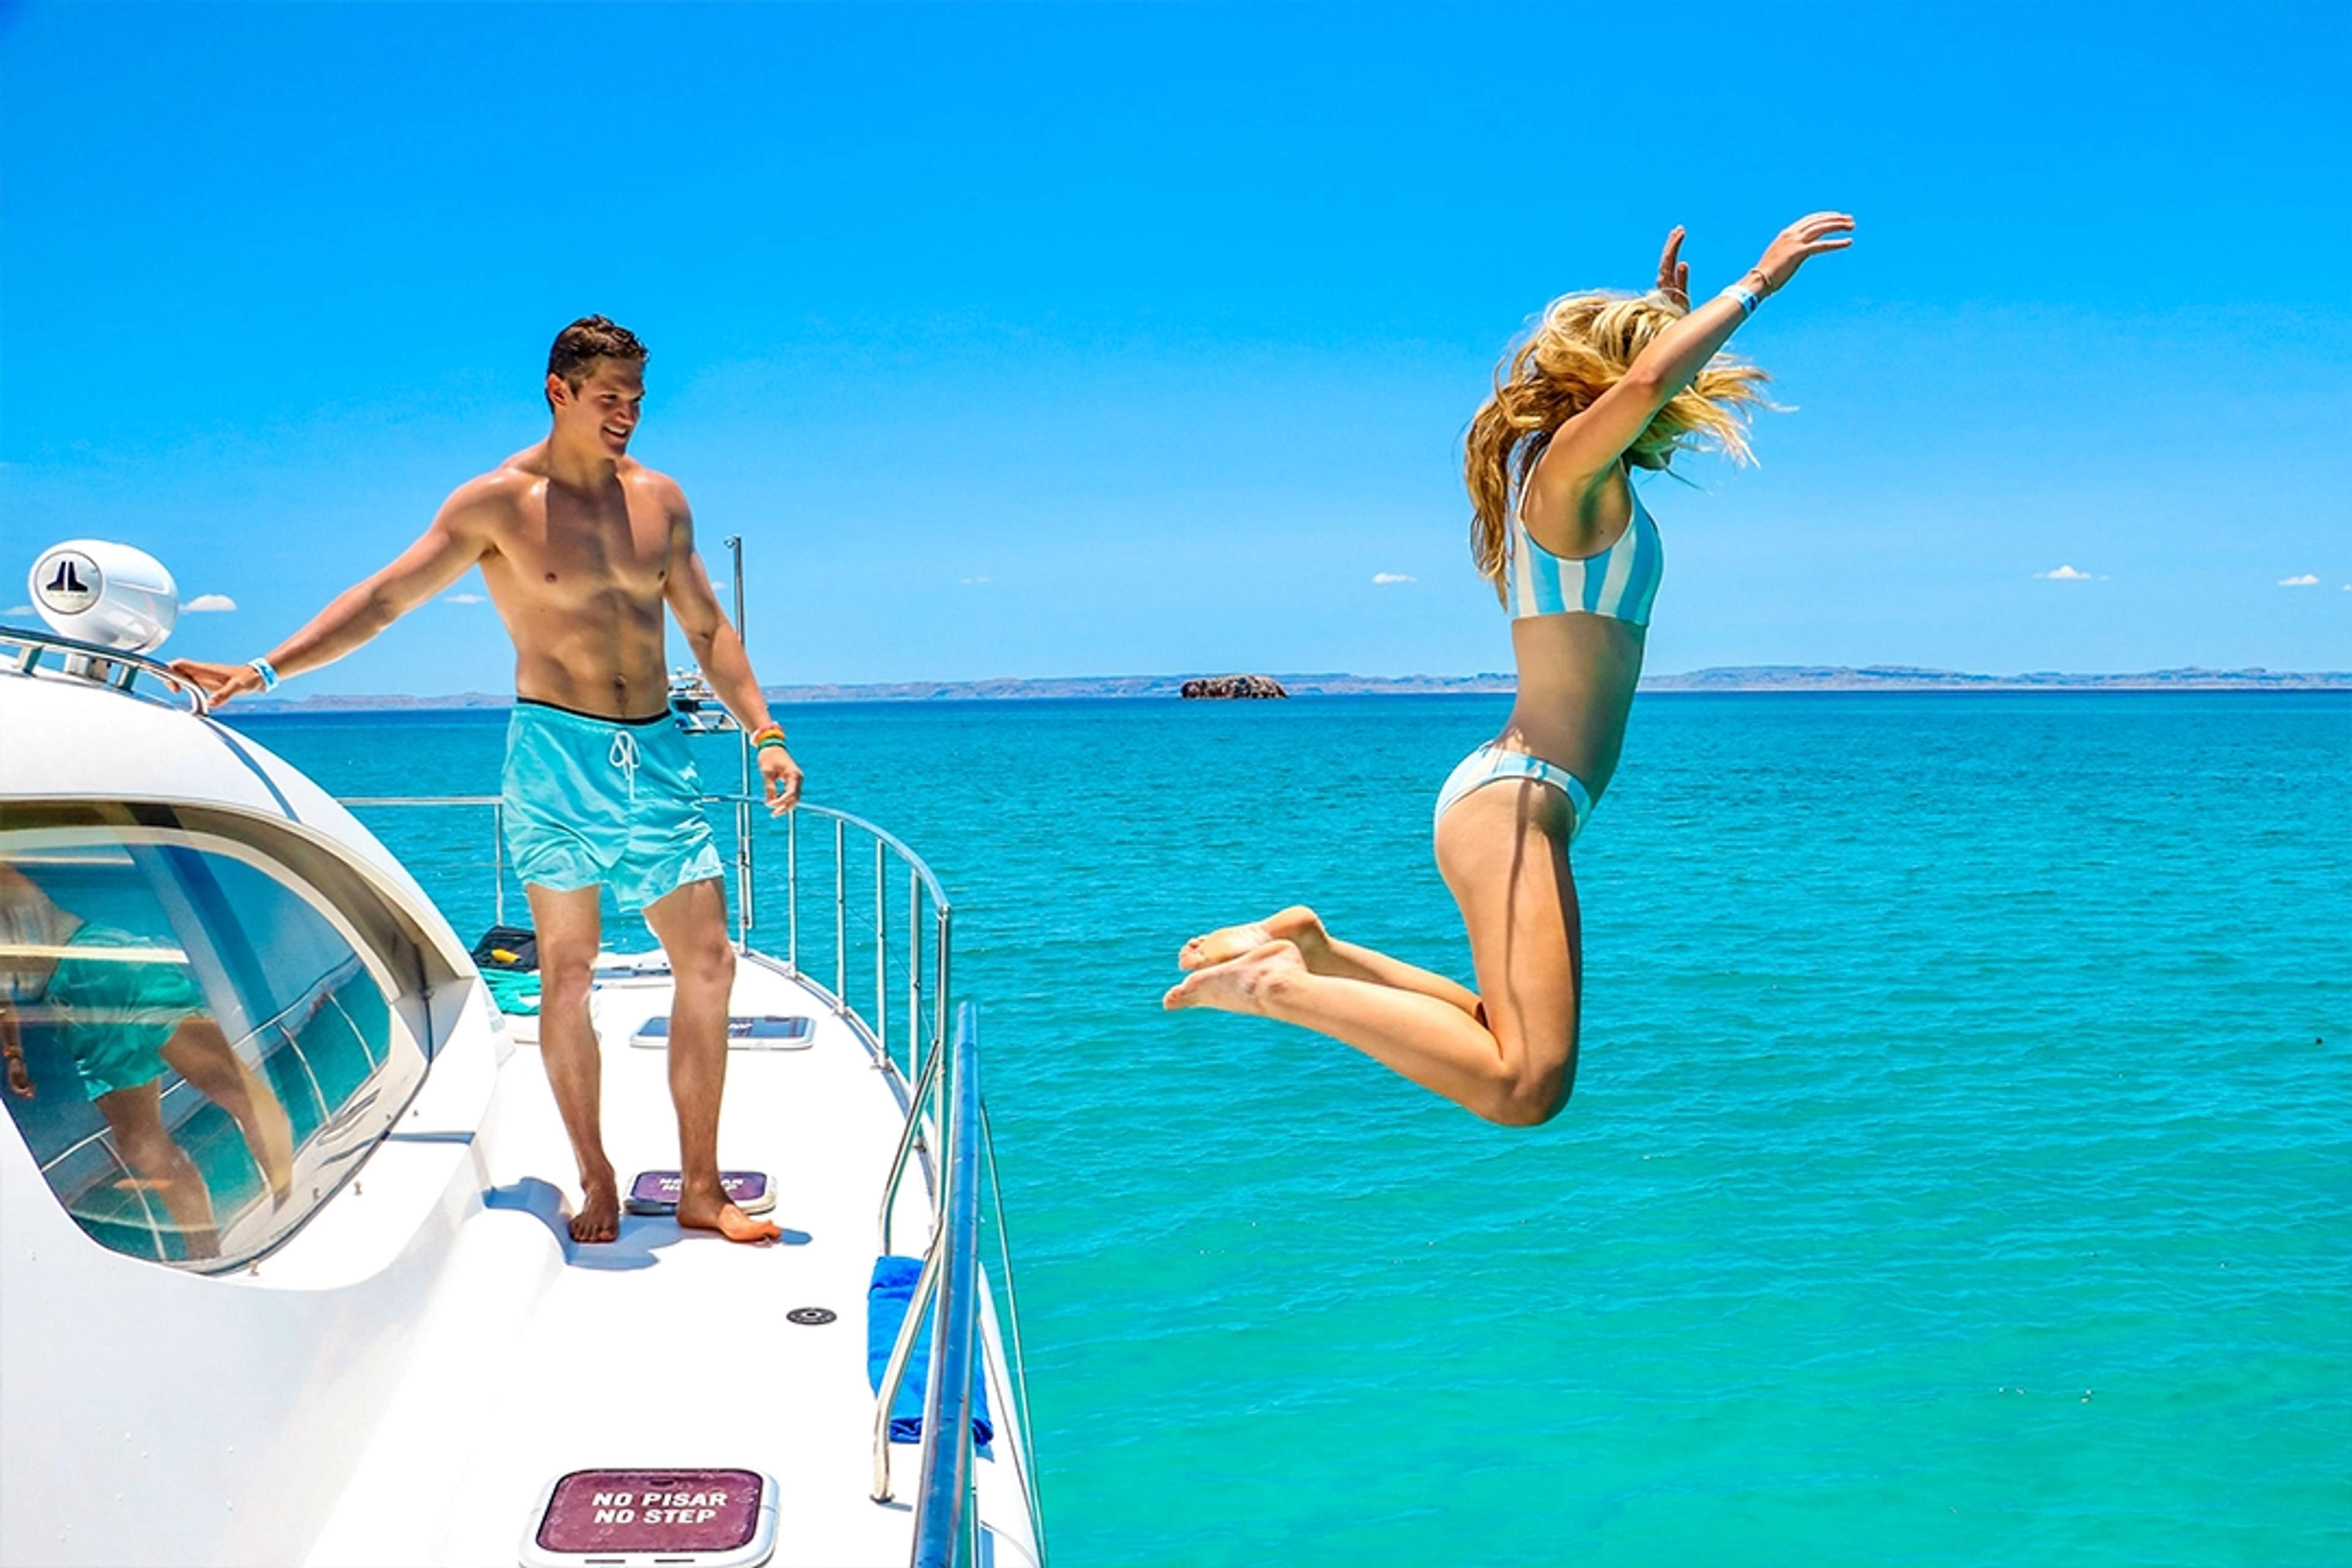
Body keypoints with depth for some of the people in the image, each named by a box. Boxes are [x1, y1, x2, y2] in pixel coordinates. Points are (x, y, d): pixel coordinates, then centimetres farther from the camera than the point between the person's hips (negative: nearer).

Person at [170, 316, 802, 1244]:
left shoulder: (659, 498, 9)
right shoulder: (500, 503, -3)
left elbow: (707, 629, 15)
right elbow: (385, 597, -6)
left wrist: (765, 733, 7)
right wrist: (264, 670, -15)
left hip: (657, 754, 4)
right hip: (558, 753, -4)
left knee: (709, 964, -1)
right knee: (567, 975, 0)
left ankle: (700, 1190, 7)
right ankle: (596, 1184, 13)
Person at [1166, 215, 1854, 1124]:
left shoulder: (1572, 479, 18)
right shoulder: (1570, 463, -8)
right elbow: (1643, 384, -30)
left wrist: (1670, 311, 35)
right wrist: (1755, 282, -19)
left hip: (1506, 798, 11)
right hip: (1515, 803, -11)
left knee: (1510, 1047, 25)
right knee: (1525, 1088, -22)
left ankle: (1314, 950, 21)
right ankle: (1283, 986, -15)